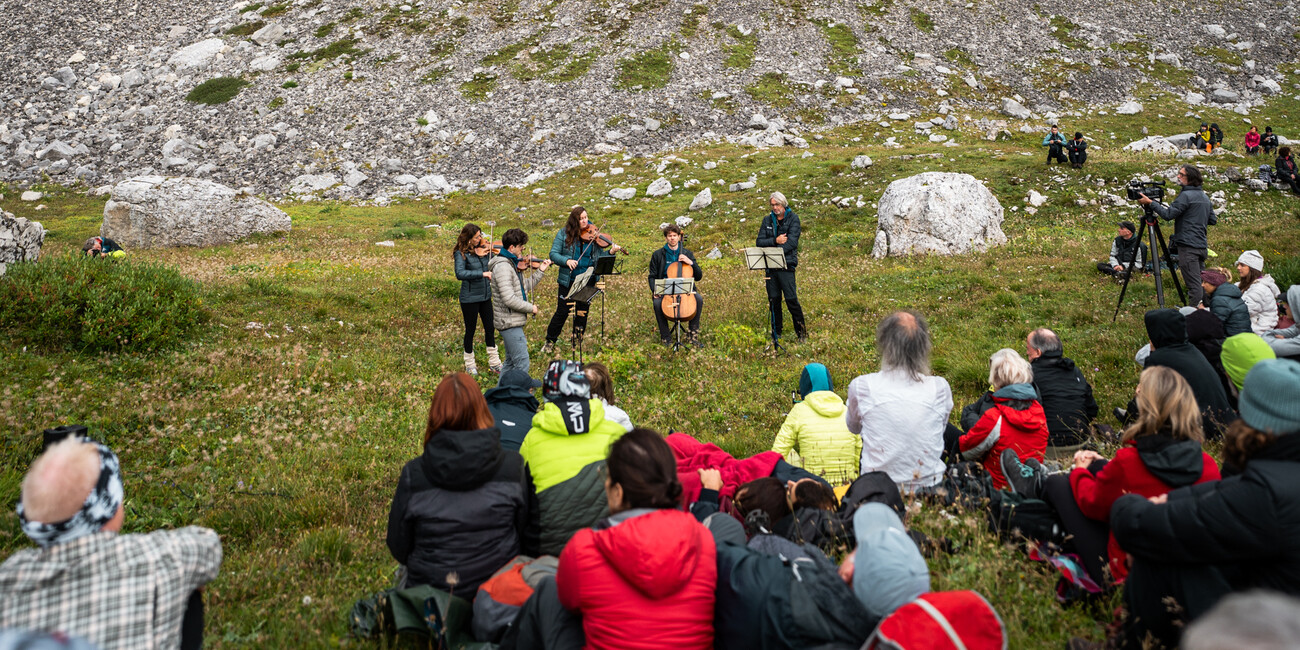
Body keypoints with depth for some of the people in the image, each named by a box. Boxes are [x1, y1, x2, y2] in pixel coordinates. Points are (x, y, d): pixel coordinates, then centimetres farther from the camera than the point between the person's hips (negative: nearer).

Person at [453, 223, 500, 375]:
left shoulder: (482, 249, 2)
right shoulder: (461, 253, -14)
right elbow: (460, 273, -28)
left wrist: (491, 252, -11)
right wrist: (483, 274, -34)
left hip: (485, 296, 6)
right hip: (470, 298, -5)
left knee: (490, 328, 12)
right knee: (470, 330, 8)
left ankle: (494, 362, 24)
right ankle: (469, 364, 24)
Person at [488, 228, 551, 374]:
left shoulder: (512, 263, 12)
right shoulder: (503, 267, -21)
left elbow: (525, 286, 17)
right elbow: (509, 299, -26)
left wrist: (541, 271, 11)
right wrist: (531, 308, -15)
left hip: (511, 322, 11)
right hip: (510, 323, -11)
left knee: (511, 362, 20)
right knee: (522, 365, -9)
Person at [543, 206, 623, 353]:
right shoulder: (563, 234, -3)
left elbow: (599, 256, 3)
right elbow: (553, 254, -6)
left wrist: (610, 252, -16)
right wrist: (567, 260, -23)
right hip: (569, 280, -2)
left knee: (583, 312, 10)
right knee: (562, 311, -1)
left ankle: (577, 340, 26)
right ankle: (550, 342, 16)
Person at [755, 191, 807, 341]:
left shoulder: (793, 218, 0)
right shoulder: (767, 220, 12)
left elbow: (792, 242, -12)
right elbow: (759, 242, 4)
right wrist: (775, 241, -11)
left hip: (786, 265, -4)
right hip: (770, 266, 4)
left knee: (791, 299, -8)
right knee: (773, 299, 7)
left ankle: (801, 332, 2)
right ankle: (776, 332, 19)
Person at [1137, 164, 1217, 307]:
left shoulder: (1186, 196, -11)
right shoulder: (1205, 197, 17)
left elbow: (1168, 214, -17)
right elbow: (1212, 220, 22)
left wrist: (1150, 202, -12)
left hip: (1187, 245, -9)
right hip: (1202, 245, 9)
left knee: (1193, 284, -10)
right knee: (1200, 282, 14)